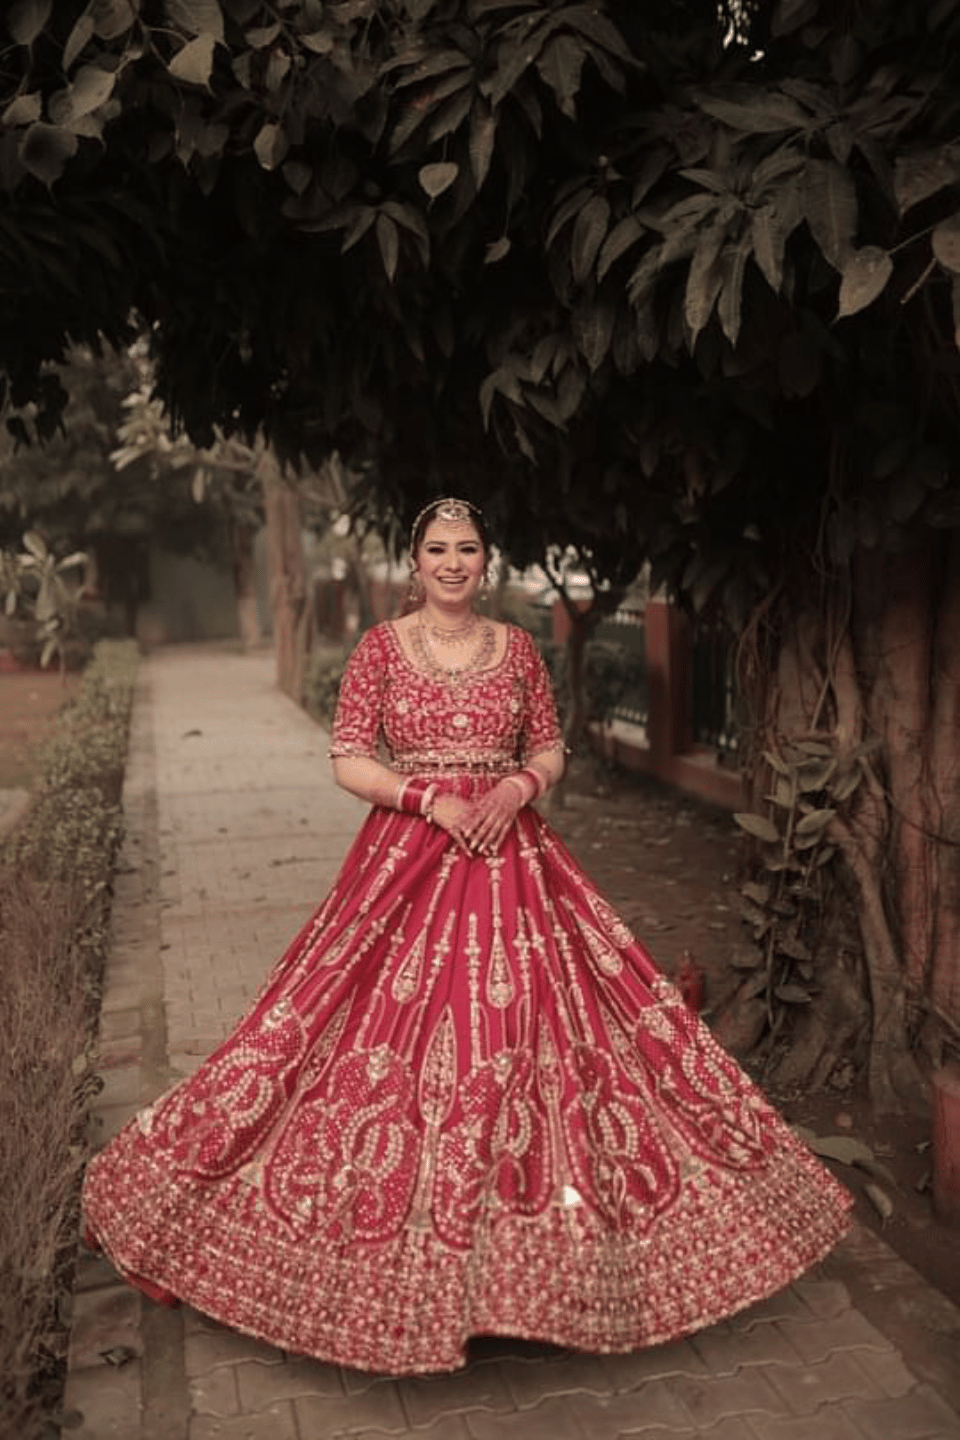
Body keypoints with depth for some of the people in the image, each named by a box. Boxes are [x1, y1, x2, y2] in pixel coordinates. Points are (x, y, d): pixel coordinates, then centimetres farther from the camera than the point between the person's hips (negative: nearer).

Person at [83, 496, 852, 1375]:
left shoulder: (517, 647, 7)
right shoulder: (382, 647, 0)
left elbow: (551, 749, 10)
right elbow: (348, 761, -3)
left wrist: (518, 786, -10)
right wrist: (431, 798, -15)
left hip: (511, 856, 2)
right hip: (409, 857, -2)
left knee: (521, 1026, 2)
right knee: (402, 1026, 0)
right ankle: (394, 1233, 18)